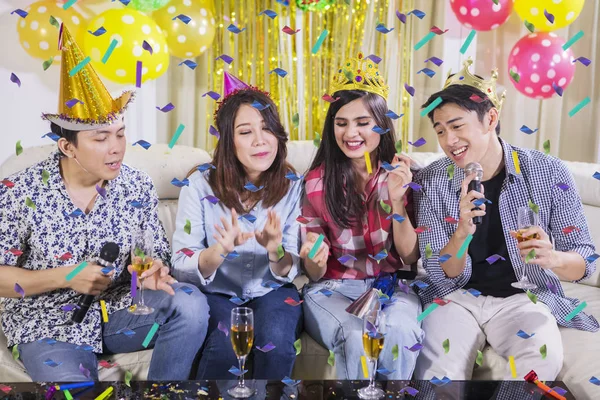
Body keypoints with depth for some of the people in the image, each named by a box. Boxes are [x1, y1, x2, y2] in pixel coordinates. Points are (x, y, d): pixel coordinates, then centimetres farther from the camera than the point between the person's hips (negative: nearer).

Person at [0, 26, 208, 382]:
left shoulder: (138, 186, -4)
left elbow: (160, 256, 4)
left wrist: (152, 272, -21)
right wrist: (64, 276, -22)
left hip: (119, 311, 4)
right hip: (49, 325, -3)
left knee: (191, 304, -22)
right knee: (73, 381, -33)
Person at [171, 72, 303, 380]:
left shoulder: (293, 186, -6)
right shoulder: (200, 184, -10)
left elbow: (289, 272, -5)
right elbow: (181, 268, -12)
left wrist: (275, 251, -29)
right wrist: (220, 250, -33)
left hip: (272, 292, 1)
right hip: (216, 294, -1)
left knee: (275, 341, -29)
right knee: (226, 346, -31)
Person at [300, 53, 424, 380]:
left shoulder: (402, 175, 0)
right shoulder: (317, 181, -2)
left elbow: (410, 257, -4)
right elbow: (315, 275, 3)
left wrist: (397, 200, -19)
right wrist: (315, 260, -22)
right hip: (334, 289, 0)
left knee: (399, 331, -32)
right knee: (358, 338, -32)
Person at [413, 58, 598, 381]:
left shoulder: (549, 173, -8)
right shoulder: (431, 182, -7)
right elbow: (442, 277, -8)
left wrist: (553, 258, -29)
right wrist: (462, 231, -29)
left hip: (523, 298, 1)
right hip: (457, 297, 0)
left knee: (544, 357, -30)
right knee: (438, 369, -29)